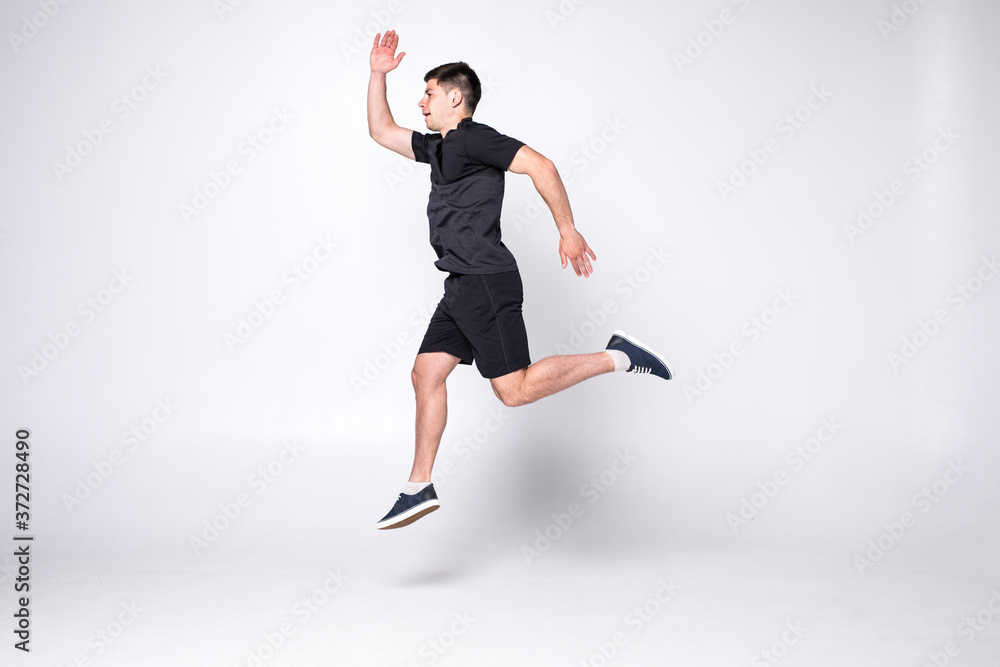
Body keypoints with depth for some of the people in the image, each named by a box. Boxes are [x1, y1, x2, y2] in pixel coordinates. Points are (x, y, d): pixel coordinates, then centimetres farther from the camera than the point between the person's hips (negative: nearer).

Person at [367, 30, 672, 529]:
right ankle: (419, 489, 10)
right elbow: (381, 131, 32)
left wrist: (568, 231, -17)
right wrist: (378, 74, 24)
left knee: (515, 390, -11)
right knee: (426, 375, 6)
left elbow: (540, 166, -16)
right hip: (462, 287, 10)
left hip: (485, 283, -9)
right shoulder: (439, 148, 21)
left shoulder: (472, 138, -7)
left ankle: (618, 357, -1)